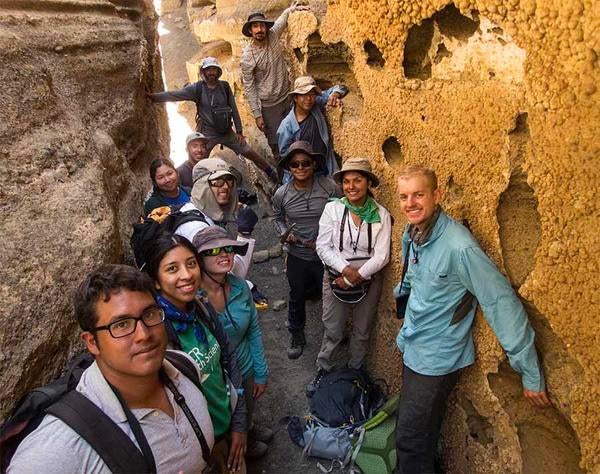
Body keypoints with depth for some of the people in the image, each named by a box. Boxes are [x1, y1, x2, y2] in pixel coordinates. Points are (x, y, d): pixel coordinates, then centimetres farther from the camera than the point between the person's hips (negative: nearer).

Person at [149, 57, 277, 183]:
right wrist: (151, 96, -23)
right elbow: (174, 95, -13)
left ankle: (271, 173, 25)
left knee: (249, 152, 6)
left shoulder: (225, 86, -1)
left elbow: (234, 109, 3)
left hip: (226, 131, 2)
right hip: (207, 134, -2)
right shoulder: (197, 88, -8)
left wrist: (239, 131, 2)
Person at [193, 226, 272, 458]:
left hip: (245, 370, 4)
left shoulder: (240, 287, -15)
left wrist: (261, 373, 2)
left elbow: (254, 332, -3)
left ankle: (248, 431, 66)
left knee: (247, 413, 33)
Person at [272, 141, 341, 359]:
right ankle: (296, 336, 44)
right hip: (297, 256, 2)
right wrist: (284, 233, -10)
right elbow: (277, 218, 10)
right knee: (297, 297, 20)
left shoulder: (329, 187, -17)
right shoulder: (281, 194, -9)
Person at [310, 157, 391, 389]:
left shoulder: (381, 215, -11)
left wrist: (357, 276, -19)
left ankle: (355, 371, 43)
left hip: (369, 281, 1)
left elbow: (381, 255, -12)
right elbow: (323, 247, -12)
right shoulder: (333, 208, -11)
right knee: (332, 331, 12)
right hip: (336, 278, -1)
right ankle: (323, 369, 36)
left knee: (362, 331, 19)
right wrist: (346, 269, -23)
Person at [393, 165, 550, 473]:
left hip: (435, 359, -7)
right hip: (412, 347, 7)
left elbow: (502, 302, -26)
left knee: (410, 440, 3)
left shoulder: (458, 247, -28)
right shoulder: (412, 234, -2)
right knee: (417, 433, 23)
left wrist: (530, 374, -22)